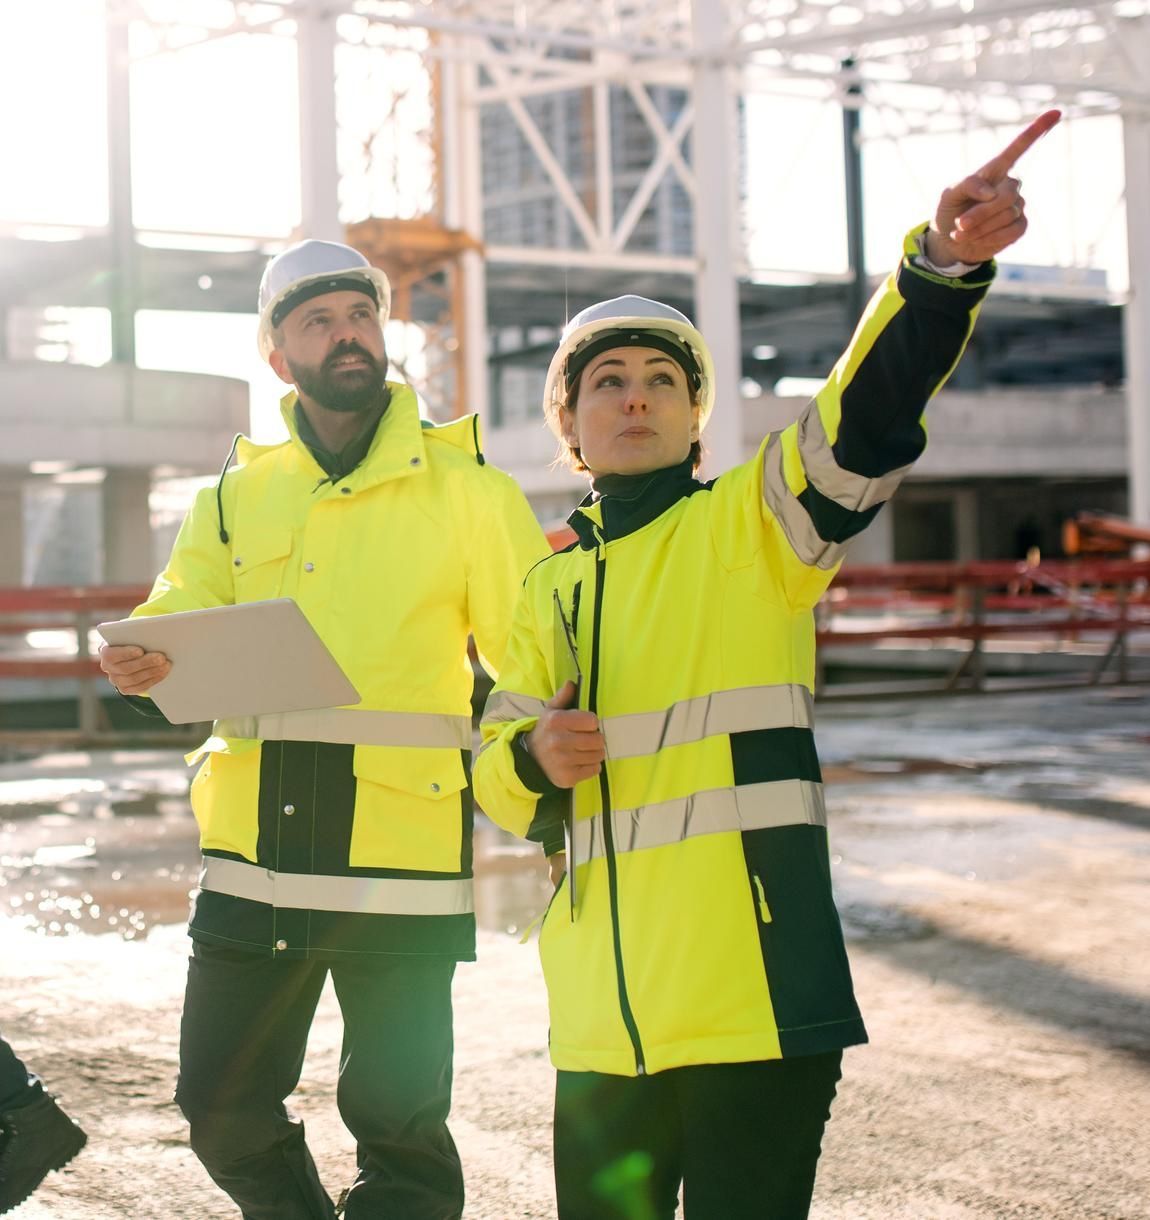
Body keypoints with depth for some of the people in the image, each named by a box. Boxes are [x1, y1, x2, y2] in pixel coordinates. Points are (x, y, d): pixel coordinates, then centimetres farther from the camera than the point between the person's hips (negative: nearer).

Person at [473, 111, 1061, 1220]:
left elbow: (868, 416, -17)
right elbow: (499, 777, 20)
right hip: (603, 1013, 5)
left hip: (752, 996, -5)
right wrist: (534, 757, -4)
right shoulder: (550, 591, 16)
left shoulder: (751, 525, 1)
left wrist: (945, 264, -33)